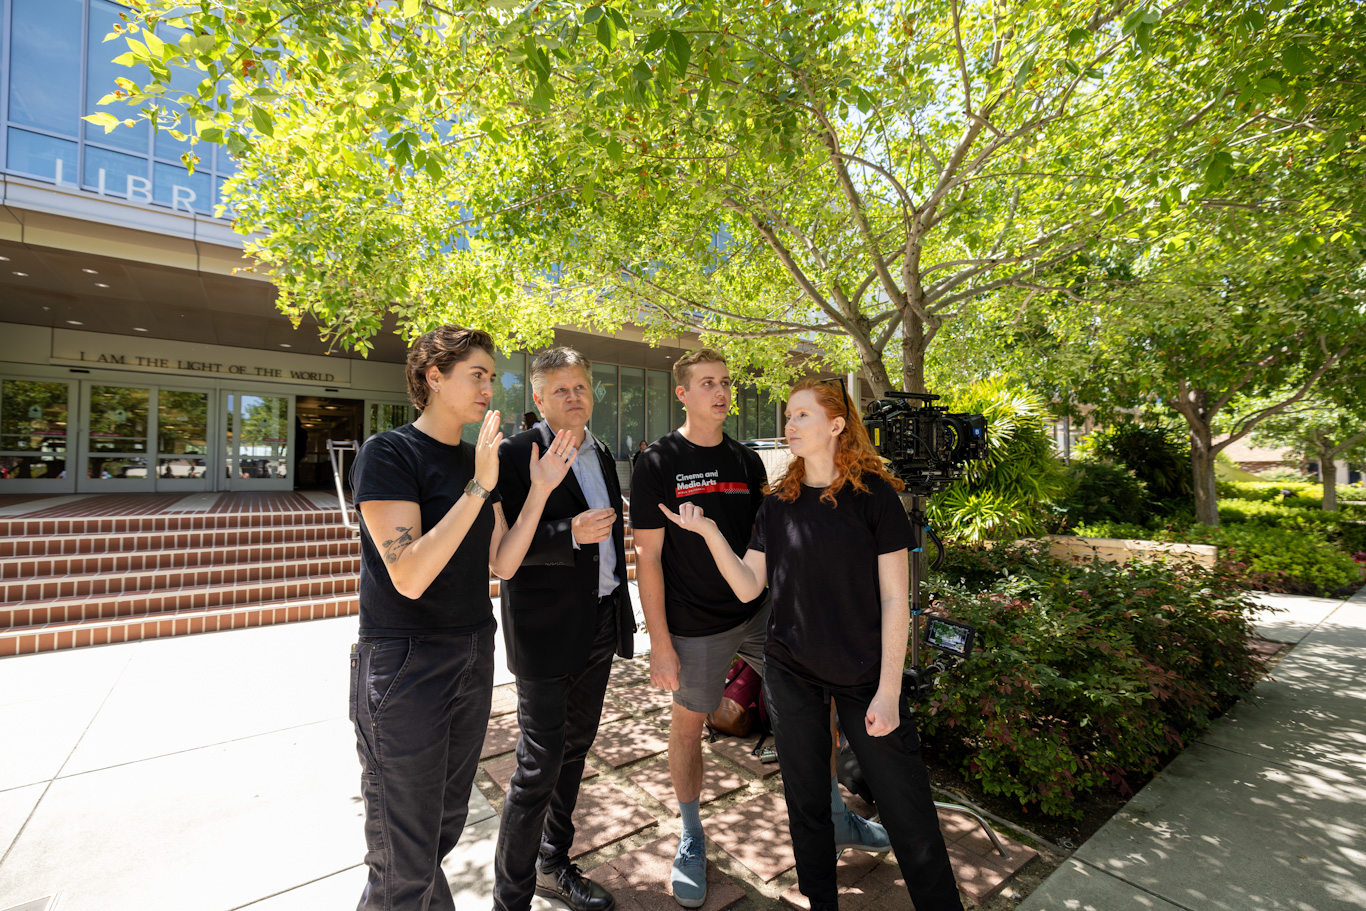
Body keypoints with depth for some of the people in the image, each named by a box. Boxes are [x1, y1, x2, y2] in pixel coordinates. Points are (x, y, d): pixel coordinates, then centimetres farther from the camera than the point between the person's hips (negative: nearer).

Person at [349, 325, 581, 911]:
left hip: (473, 655, 7)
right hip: (405, 664, -6)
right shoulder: (387, 453, -14)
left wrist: (539, 490, -7)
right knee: (405, 862, 9)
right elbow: (409, 576, -25)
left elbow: (502, 564, 2)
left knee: (447, 824, 23)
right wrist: (479, 488, -29)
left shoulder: (478, 460, 7)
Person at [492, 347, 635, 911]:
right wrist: (569, 533, -29)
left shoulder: (600, 455, 10)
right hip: (546, 631, -7)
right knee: (539, 766, 3)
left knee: (574, 750, 21)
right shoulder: (516, 455, -12)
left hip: (600, 625, 8)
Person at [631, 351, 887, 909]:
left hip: (760, 612, 5)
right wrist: (660, 643, -12)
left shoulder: (747, 461, 4)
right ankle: (691, 838, 37)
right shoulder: (658, 464, -10)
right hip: (697, 626, -4)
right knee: (687, 723, 11)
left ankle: (836, 819, 33)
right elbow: (648, 557, -11)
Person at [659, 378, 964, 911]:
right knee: (806, 803, 17)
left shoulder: (873, 493, -9)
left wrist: (889, 691, -10)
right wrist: (709, 531, -14)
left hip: (865, 677, -3)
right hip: (792, 675, 3)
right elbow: (748, 586, -1)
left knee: (909, 816, 4)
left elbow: (895, 599, -9)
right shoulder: (779, 502, 1)